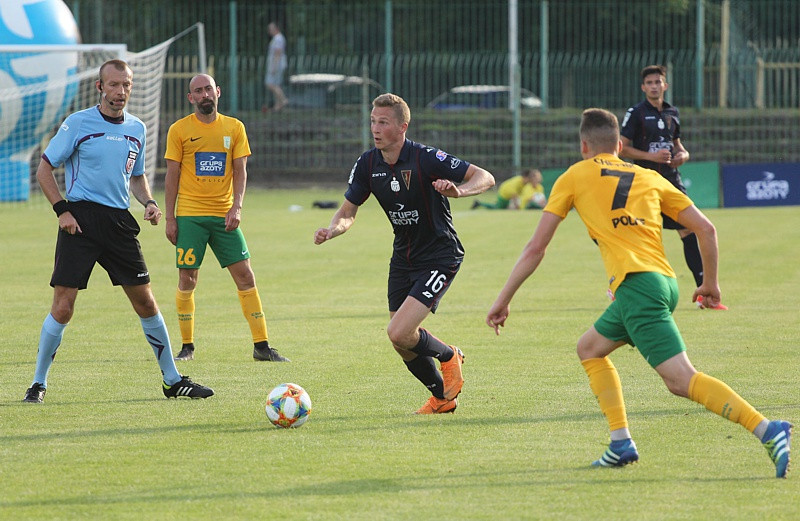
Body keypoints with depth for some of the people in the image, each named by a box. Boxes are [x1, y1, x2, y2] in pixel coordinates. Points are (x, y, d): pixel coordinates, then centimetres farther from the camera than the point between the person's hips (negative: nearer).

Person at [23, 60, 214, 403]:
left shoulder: (136, 129, 12)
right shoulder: (78, 123, -4)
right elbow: (44, 169, 0)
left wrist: (148, 202, 6)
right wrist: (62, 210, -10)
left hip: (119, 221, 4)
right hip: (81, 219, -4)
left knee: (146, 302, 5)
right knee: (63, 306, -8)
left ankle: (173, 381, 14)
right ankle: (39, 383, 4)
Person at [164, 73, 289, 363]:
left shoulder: (234, 128, 7)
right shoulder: (179, 130, 1)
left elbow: (240, 171, 5)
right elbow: (172, 175, 2)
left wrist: (237, 206, -9)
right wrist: (170, 218, -3)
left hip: (224, 215, 2)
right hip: (190, 214, -2)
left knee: (245, 275, -3)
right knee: (187, 278, -2)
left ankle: (261, 346, 1)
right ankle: (187, 347, 9)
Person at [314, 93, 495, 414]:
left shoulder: (425, 158, -21)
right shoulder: (367, 164, -4)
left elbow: (486, 177, -19)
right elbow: (348, 211, 5)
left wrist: (458, 191, -39)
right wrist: (331, 230, -17)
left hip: (440, 256, -7)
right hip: (403, 256, 7)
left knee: (399, 333, -19)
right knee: (402, 344, 8)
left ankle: (448, 357, 12)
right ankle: (442, 397, 32)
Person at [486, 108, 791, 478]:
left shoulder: (574, 177, 12)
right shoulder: (649, 178, 22)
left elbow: (535, 248, 11)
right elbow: (705, 229, 17)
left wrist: (503, 301, 19)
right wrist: (710, 284, 31)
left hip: (636, 284, -6)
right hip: (665, 281, 6)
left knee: (681, 381, -14)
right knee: (590, 349, 24)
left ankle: (768, 431, -29)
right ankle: (621, 443, 13)